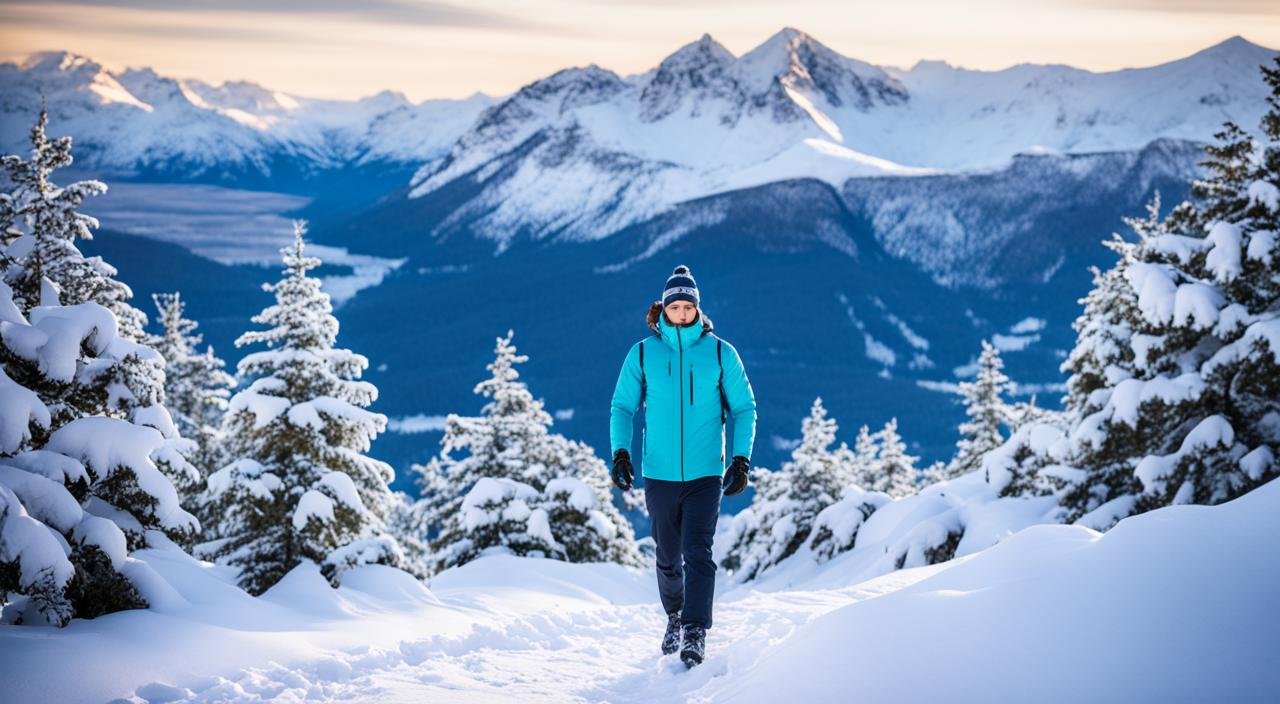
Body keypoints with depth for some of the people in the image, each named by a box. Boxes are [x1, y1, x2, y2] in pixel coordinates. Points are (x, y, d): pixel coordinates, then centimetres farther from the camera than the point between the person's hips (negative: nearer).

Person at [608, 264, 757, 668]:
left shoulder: (720, 353, 0)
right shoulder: (642, 353, 2)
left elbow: (744, 407, 6)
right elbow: (623, 407, 7)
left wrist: (742, 459, -3)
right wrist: (620, 452, -7)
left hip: (705, 474, -1)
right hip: (659, 475, 2)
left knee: (698, 553, -13)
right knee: (667, 557, 12)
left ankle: (695, 634, -12)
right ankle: (675, 615, 35)